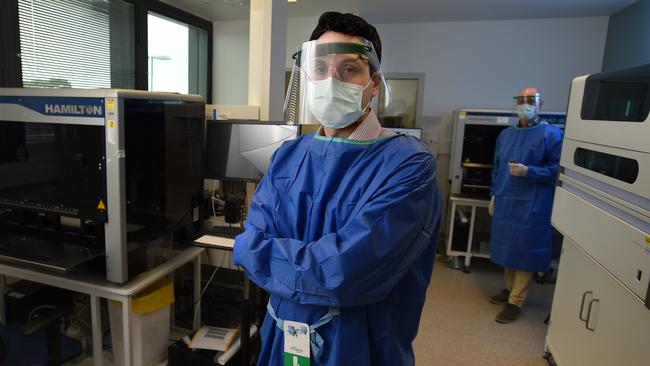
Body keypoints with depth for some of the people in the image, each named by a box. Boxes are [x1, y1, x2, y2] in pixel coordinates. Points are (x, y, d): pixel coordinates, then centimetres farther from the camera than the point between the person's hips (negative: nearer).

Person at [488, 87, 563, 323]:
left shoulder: (551, 134, -6)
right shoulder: (505, 134, 13)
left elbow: (557, 170, -9)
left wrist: (528, 171, -21)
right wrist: (494, 195, 13)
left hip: (532, 206, -6)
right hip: (505, 203, 6)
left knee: (524, 253, 0)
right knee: (507, 249, 15)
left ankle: (516, 303, 10)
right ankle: (510, 289, 32)